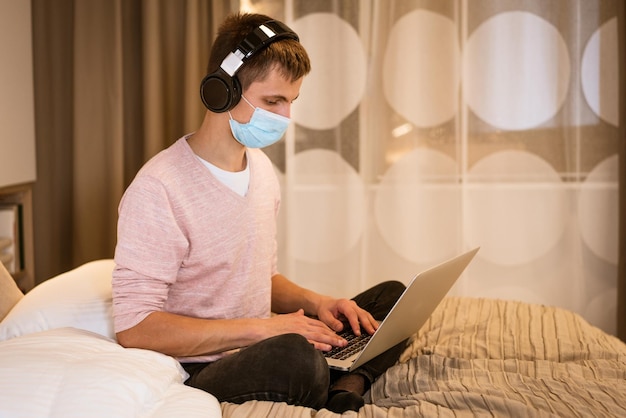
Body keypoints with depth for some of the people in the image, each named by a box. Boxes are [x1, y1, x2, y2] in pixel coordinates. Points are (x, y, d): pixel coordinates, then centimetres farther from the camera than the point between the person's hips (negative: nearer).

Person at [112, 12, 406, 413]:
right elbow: (134, 328, -21)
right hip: (199, 375, -9)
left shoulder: (261, 167, 11)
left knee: (392, 295, 6)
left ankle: (345, 388, -17)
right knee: (292, 355, -39)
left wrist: (316, 302, 1)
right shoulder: (159, 189, -17)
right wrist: (260, 328, -21)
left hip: (259, 353, 9)